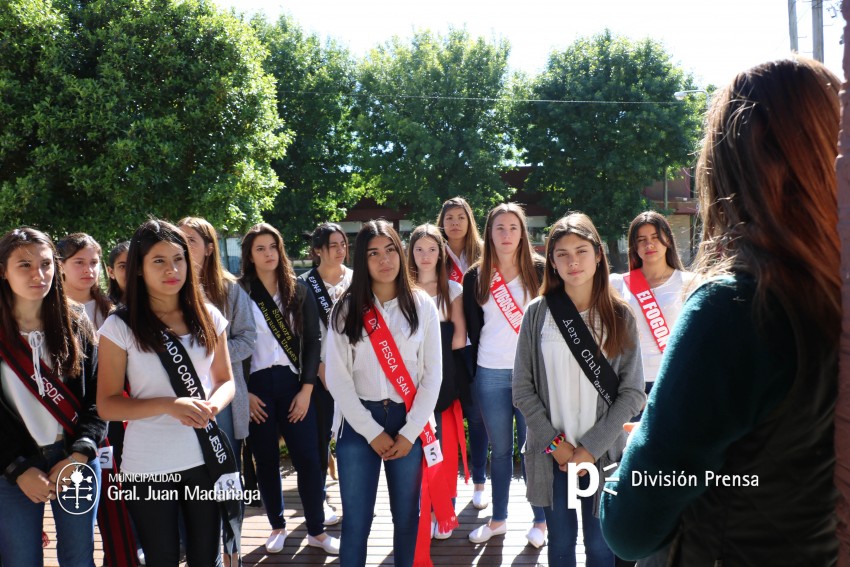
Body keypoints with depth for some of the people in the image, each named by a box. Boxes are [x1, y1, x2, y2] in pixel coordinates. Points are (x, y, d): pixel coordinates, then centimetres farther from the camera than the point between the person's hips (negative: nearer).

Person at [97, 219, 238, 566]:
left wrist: (212, 405, -13)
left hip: (206, 458, 3)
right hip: (149, 468, -3)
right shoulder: (120, 326, -8)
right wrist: (169, 405, -22)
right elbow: (107, 405, -8)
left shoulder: (208, 317, 2)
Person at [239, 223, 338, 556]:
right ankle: (277, 527, 24)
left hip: (293, 383, 1)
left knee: (309, 459, -2)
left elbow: (312, 341, 3)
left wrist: (306, 389, -4)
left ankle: (316, 531, 13)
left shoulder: (298, 290, 6)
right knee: (266, 461, 8)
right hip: (256, 386, -1)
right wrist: (243, 392, -6)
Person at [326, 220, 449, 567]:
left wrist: (410, 432, -7)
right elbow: (337, 378, -5)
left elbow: (432, 374, 0)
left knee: (407, 517, 11)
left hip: (408, 422, 1)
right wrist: (373, 432, -9)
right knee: (356, 521, 3)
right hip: (359, 424, -1)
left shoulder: (422, 305, 1)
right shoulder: (346, 309, -1)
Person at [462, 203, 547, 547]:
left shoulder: (538, 270, -1)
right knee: (500, 450, 11)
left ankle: (540, 520, 18)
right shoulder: (476, 277, 4)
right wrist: (477, 371, 7)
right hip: (490, 375, 2)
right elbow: (473, 329, 8)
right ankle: (498, 519, 24)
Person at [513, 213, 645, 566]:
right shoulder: (537, 314, -1)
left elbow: (632, 392, -4)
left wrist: (590, 448, -11)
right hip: (551, 456, 0)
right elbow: (523, 389, 0)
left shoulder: (620, 316, 0)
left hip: (603, 454, 0)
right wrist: (555, 443, -8)